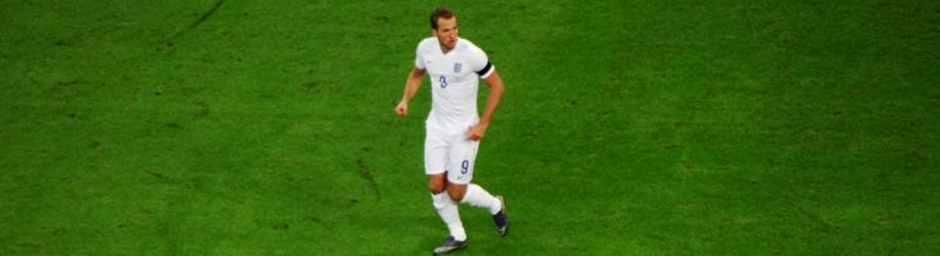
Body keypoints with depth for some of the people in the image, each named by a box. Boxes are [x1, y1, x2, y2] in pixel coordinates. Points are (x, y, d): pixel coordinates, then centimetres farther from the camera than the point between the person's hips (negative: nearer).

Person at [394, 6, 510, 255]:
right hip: (436, 125, 5)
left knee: (456, 193, -1)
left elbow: (497, 85, -12)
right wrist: (405, 100, -2)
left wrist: (483, 124, -13)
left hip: (464, 130, -5)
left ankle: (495, 206, 30)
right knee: (436, 186, 3)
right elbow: (417, 73, 15)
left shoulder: (471, 53, -22)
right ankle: (457, 236, 24)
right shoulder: (425, 48, -7)